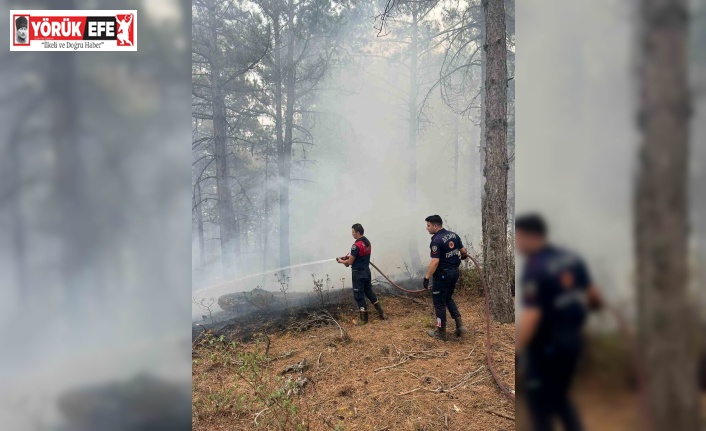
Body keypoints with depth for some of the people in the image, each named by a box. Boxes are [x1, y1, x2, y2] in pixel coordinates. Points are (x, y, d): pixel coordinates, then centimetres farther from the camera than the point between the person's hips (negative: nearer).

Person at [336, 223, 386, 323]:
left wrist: (341, 261, 2)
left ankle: (364, 318, 10)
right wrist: (349, 256, 12)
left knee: (359, 296, 3)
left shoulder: (356, 245, -21)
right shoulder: (367, 242, 6)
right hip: (367, 271, 8)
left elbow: (350, 262, -17)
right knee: (370, 292, 19)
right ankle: (382, 314, 20)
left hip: (358, 274, -8)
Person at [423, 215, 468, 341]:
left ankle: (441, 332, 14)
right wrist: (463, 256, 35)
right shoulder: (453, 235, 5)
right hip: (454, 272, 8)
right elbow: (463, 251, 13)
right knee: (448, 298, 23)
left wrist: (427, 277, -21)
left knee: (439, 302, 5)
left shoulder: (436, 240, -19)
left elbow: (435, 262, -25)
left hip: (443, 274, -8)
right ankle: (459, 325, 13)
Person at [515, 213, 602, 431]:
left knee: (540, 404, 10)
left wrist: (515, 352, -21)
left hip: (544, 345, -8)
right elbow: (593, 295, 10)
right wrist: (595, 304, 32)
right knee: (559, 397, 26)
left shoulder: (534, 268, -21)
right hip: (571, 340, 8)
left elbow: (531, 318, -26)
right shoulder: (572, 258, 2)